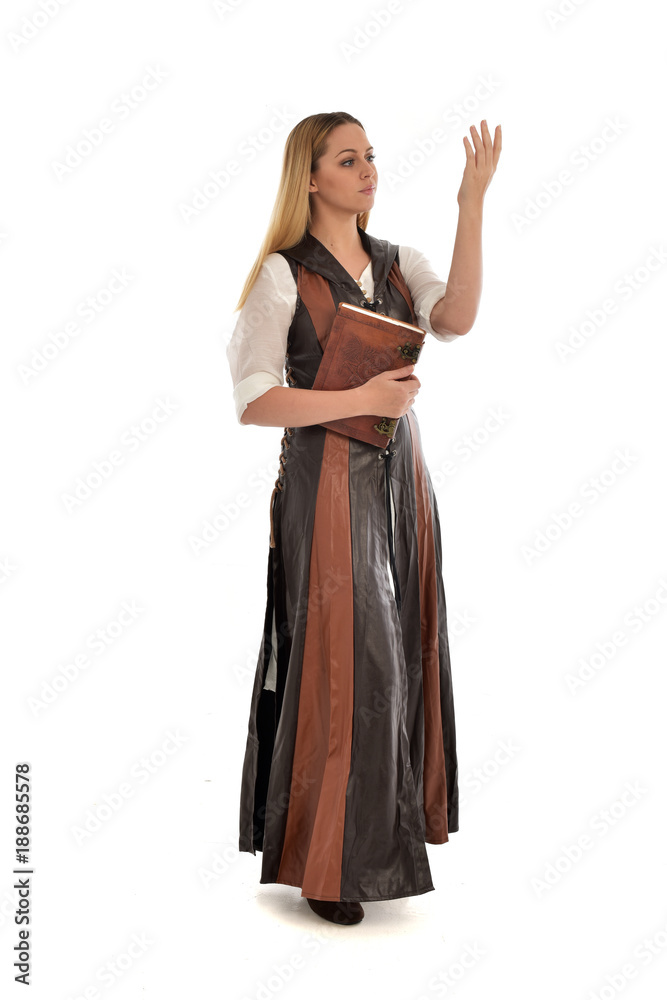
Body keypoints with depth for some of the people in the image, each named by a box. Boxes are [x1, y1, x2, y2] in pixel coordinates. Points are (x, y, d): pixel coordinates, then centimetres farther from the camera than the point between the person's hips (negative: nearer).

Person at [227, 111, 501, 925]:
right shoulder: (283, 274, -5)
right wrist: (361, 398, -18)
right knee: (344, 659, -3)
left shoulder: (396, 264, 10)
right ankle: (329, 858, 13)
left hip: (399, 473, 6)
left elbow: (455, 320, -11)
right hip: (327, 480, -6)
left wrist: (471, 207, -15)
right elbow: (253, 401, -12)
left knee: (401, 648, 10)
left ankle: (393, 822, 28)